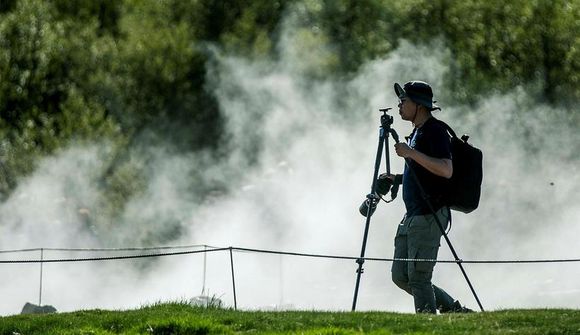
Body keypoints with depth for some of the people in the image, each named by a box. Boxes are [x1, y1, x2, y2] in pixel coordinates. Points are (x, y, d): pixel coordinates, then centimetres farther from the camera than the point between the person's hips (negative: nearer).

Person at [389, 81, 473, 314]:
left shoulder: (435, 132, -11)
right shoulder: (417, 132, 18)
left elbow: (446, 170, -25)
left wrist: (412, 153, -26)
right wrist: (395, 180, 17)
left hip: (430, 215, -10)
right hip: (412, 216, 10)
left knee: (418, 277, -10)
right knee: (400, 276, 9)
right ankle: (451, 308, 17)